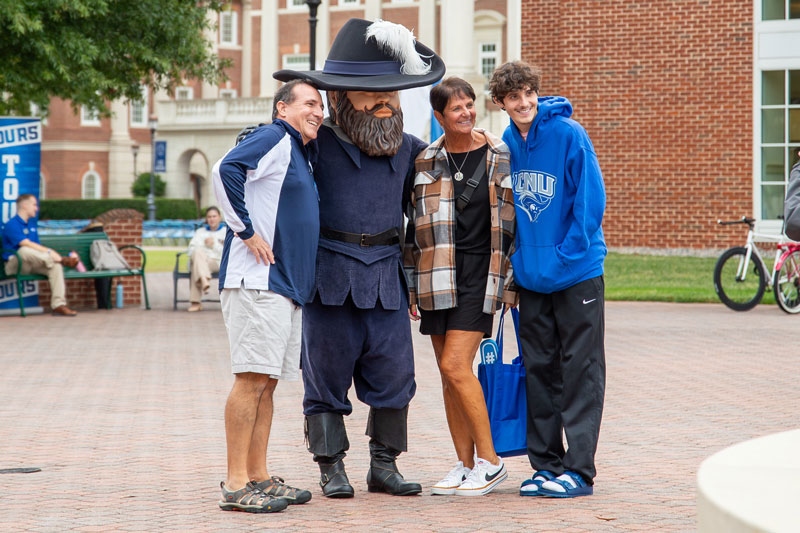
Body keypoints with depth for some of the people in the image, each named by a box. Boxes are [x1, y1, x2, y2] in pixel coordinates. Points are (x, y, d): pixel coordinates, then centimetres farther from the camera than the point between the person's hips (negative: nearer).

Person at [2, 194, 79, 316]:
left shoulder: (32, 225, 19)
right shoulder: (11, 225, -9)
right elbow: (27, 244, -21)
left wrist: (50, 253, -5)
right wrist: (49, 252, -27)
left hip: (32, 265, 7)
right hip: (14, 264, -7)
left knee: (56, 265, -21)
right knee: (24, 251, -40)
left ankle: (58, 304, -28)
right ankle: (62, 260, -29)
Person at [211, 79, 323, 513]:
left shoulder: (300, 153, 23)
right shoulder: (275, 139, -6)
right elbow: (226, 170, -23)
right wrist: (246, 231, -20)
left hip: (286, 284, 10)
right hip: (257, 281, -10)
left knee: (266, 382, 10)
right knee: (252, 379, -11)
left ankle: (258, 478, 14)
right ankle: (236, 485, -11)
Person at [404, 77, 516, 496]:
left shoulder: (500, 157, 1)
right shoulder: (426, 163, 8)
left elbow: (514, 221, 6)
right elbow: (414, 226, 13)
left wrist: (513, 279, 2)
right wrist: (409, 286, 10)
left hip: (480, 274, -4)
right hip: (438, 279, 4)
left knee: (455, 365, -14)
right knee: (449, 374, 5)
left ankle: (489, 461, -4)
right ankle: (466, 465, 13)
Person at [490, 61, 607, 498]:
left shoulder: (568, 135, -10)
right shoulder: (506, 145, 4)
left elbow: (590, 202, -11)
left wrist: (564, 257, -14)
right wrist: (516, 262, 5)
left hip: (577, 272, -5)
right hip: (531, 276, 5)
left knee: (580, 369, -1)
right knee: (538, 370, 9)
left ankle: (579, 469, 2)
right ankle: (546, 465, 18)